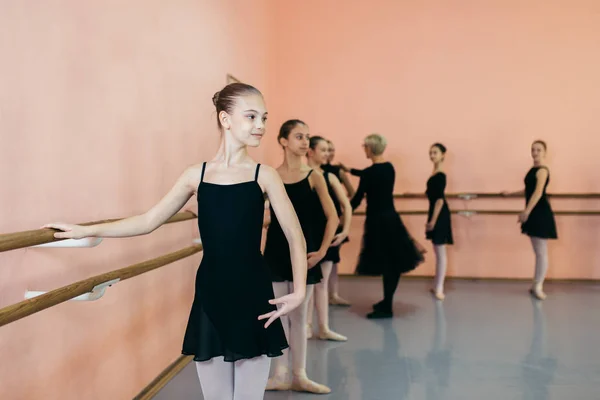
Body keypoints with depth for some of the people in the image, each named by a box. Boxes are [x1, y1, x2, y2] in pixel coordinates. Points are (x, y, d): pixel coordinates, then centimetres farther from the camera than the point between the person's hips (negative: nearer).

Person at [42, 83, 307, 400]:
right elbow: (148, 221, 7)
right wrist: (85, 231, 6)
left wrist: (299, 291, -12)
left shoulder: (264, 175, -3)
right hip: (210, 298, 2)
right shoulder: (196, 175, 2)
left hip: (253, 298, -2)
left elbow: (295, 236, -2)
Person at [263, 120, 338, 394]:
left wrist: (322, 250, -6)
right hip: (276, 250, 0)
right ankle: (281, 375, 18)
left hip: (304, 250, 0)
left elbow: (332, 218, -2)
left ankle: (299, 376, 19)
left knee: (299, 314, 9)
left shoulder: (313, 176, -3)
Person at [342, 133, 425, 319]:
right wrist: (349, 170, 36)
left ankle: (386, 308, 5)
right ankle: (387, 301, 27)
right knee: (393, 261, 13)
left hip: (377, 221, -8)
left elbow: (357, 199, -11)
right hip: (391, 218, 8)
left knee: (385, 263, -2)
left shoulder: (370, 172, -17)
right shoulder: (389, 167, 6)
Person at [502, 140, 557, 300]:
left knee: (541, 252, -4)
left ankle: (538, 286, 1)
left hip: (541, 213, -10)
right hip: (534, 213, 10)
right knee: (537, 251, 13)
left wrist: (526, 211, -29)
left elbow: (538, 193, -23)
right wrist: (510, 194, 36)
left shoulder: (542, 170, -13)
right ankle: (537, 285, 18)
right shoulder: (533, 169, 16)